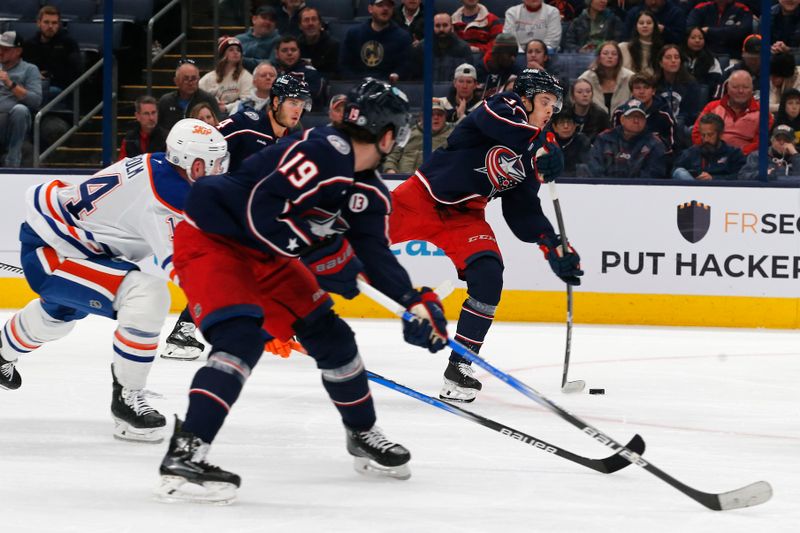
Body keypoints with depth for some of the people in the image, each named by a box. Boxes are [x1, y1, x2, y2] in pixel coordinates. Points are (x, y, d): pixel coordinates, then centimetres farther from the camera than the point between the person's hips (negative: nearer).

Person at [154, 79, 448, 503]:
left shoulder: (369, 192, 3)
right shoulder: (322, 152, -27)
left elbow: (374, 255, 4)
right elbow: (260, 211, -32)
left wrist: (416, 302, -9)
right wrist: (322, 255, -29)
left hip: (263, 253, 10)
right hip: (210, 238, -10)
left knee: (329, 333, 13)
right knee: (242, 337, -28)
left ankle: (363, 436, 34)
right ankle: (183, 457, -34)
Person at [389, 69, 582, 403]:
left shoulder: (531, 157, 7)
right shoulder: (505, 107, -11)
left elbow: (523, 213, 8)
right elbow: (498, 122, -36)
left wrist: (554, 248, -4)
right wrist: (540, 146, -47)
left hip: (463, 216, 5)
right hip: (421, 196, -5)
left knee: (488, 275, -17)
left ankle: (460, 366, -8)